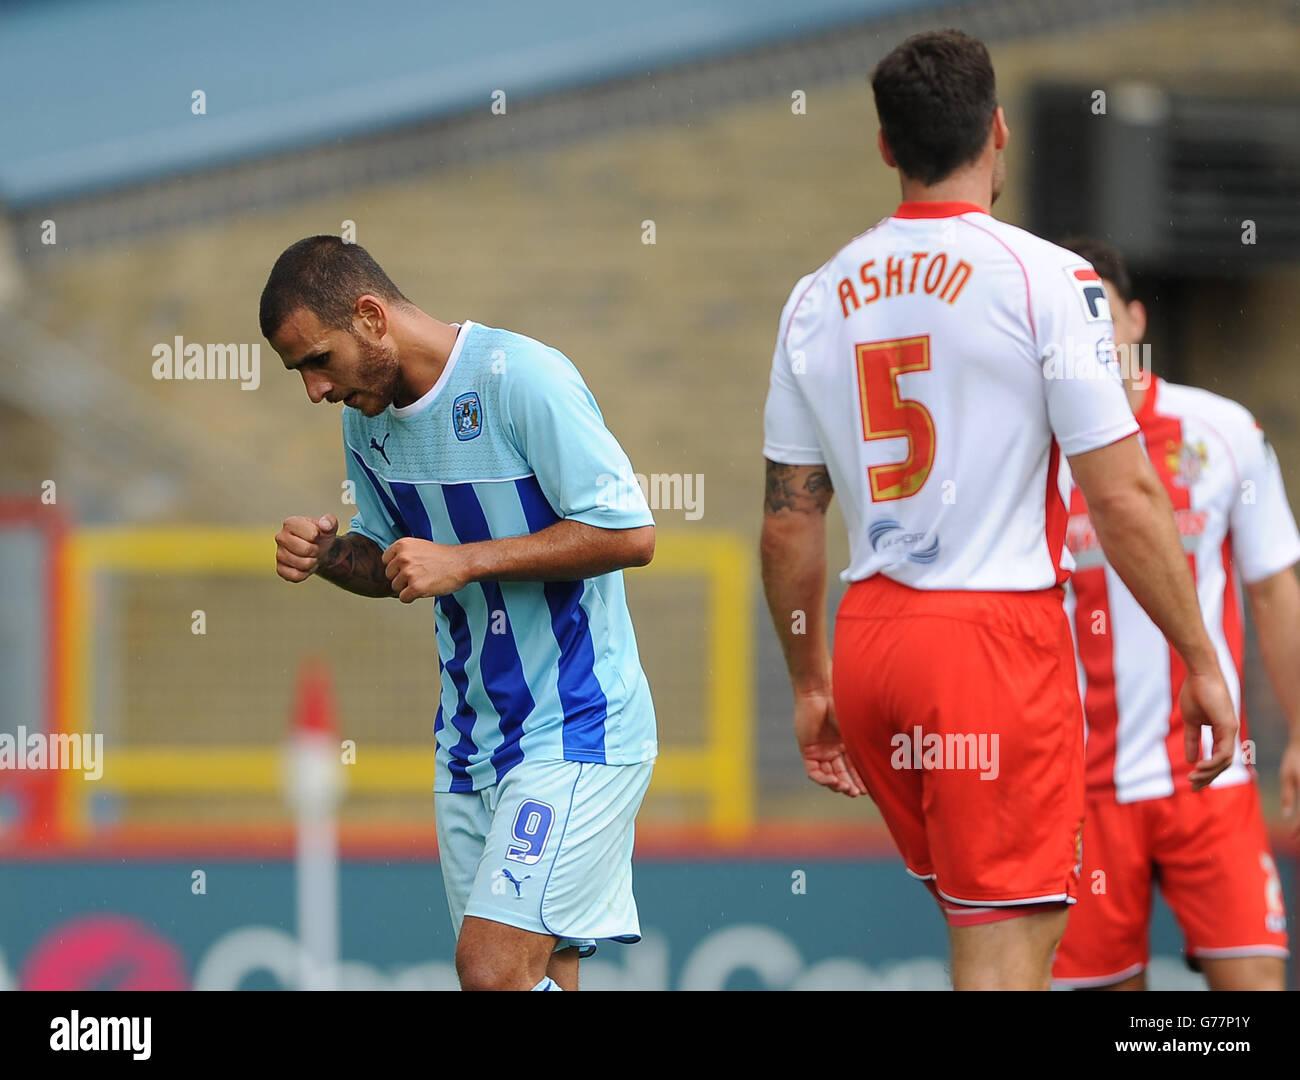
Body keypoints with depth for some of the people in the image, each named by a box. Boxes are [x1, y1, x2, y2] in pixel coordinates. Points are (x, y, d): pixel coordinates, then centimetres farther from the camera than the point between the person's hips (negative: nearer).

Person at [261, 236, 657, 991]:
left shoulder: (521, 378, -16)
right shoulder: (366, 418, 8)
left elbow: (630, 533, -18)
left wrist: (464, 561, -19)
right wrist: (328, 555, 0)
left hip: (575, 729, -7)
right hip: (471, 744, 7)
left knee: (494, 966, -20)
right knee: (532, 979, 3)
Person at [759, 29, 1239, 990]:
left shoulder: (818, 298, 9)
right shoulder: (1045, 278, -7)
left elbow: (789, 521, 12)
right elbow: (1124, 496, -11)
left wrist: (810, 686, 23)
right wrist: (1202, 663, -3)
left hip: (867, 637, 6)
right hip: (997, 631, -6)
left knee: (1003, 919, 20)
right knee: (1006, 946, -5)